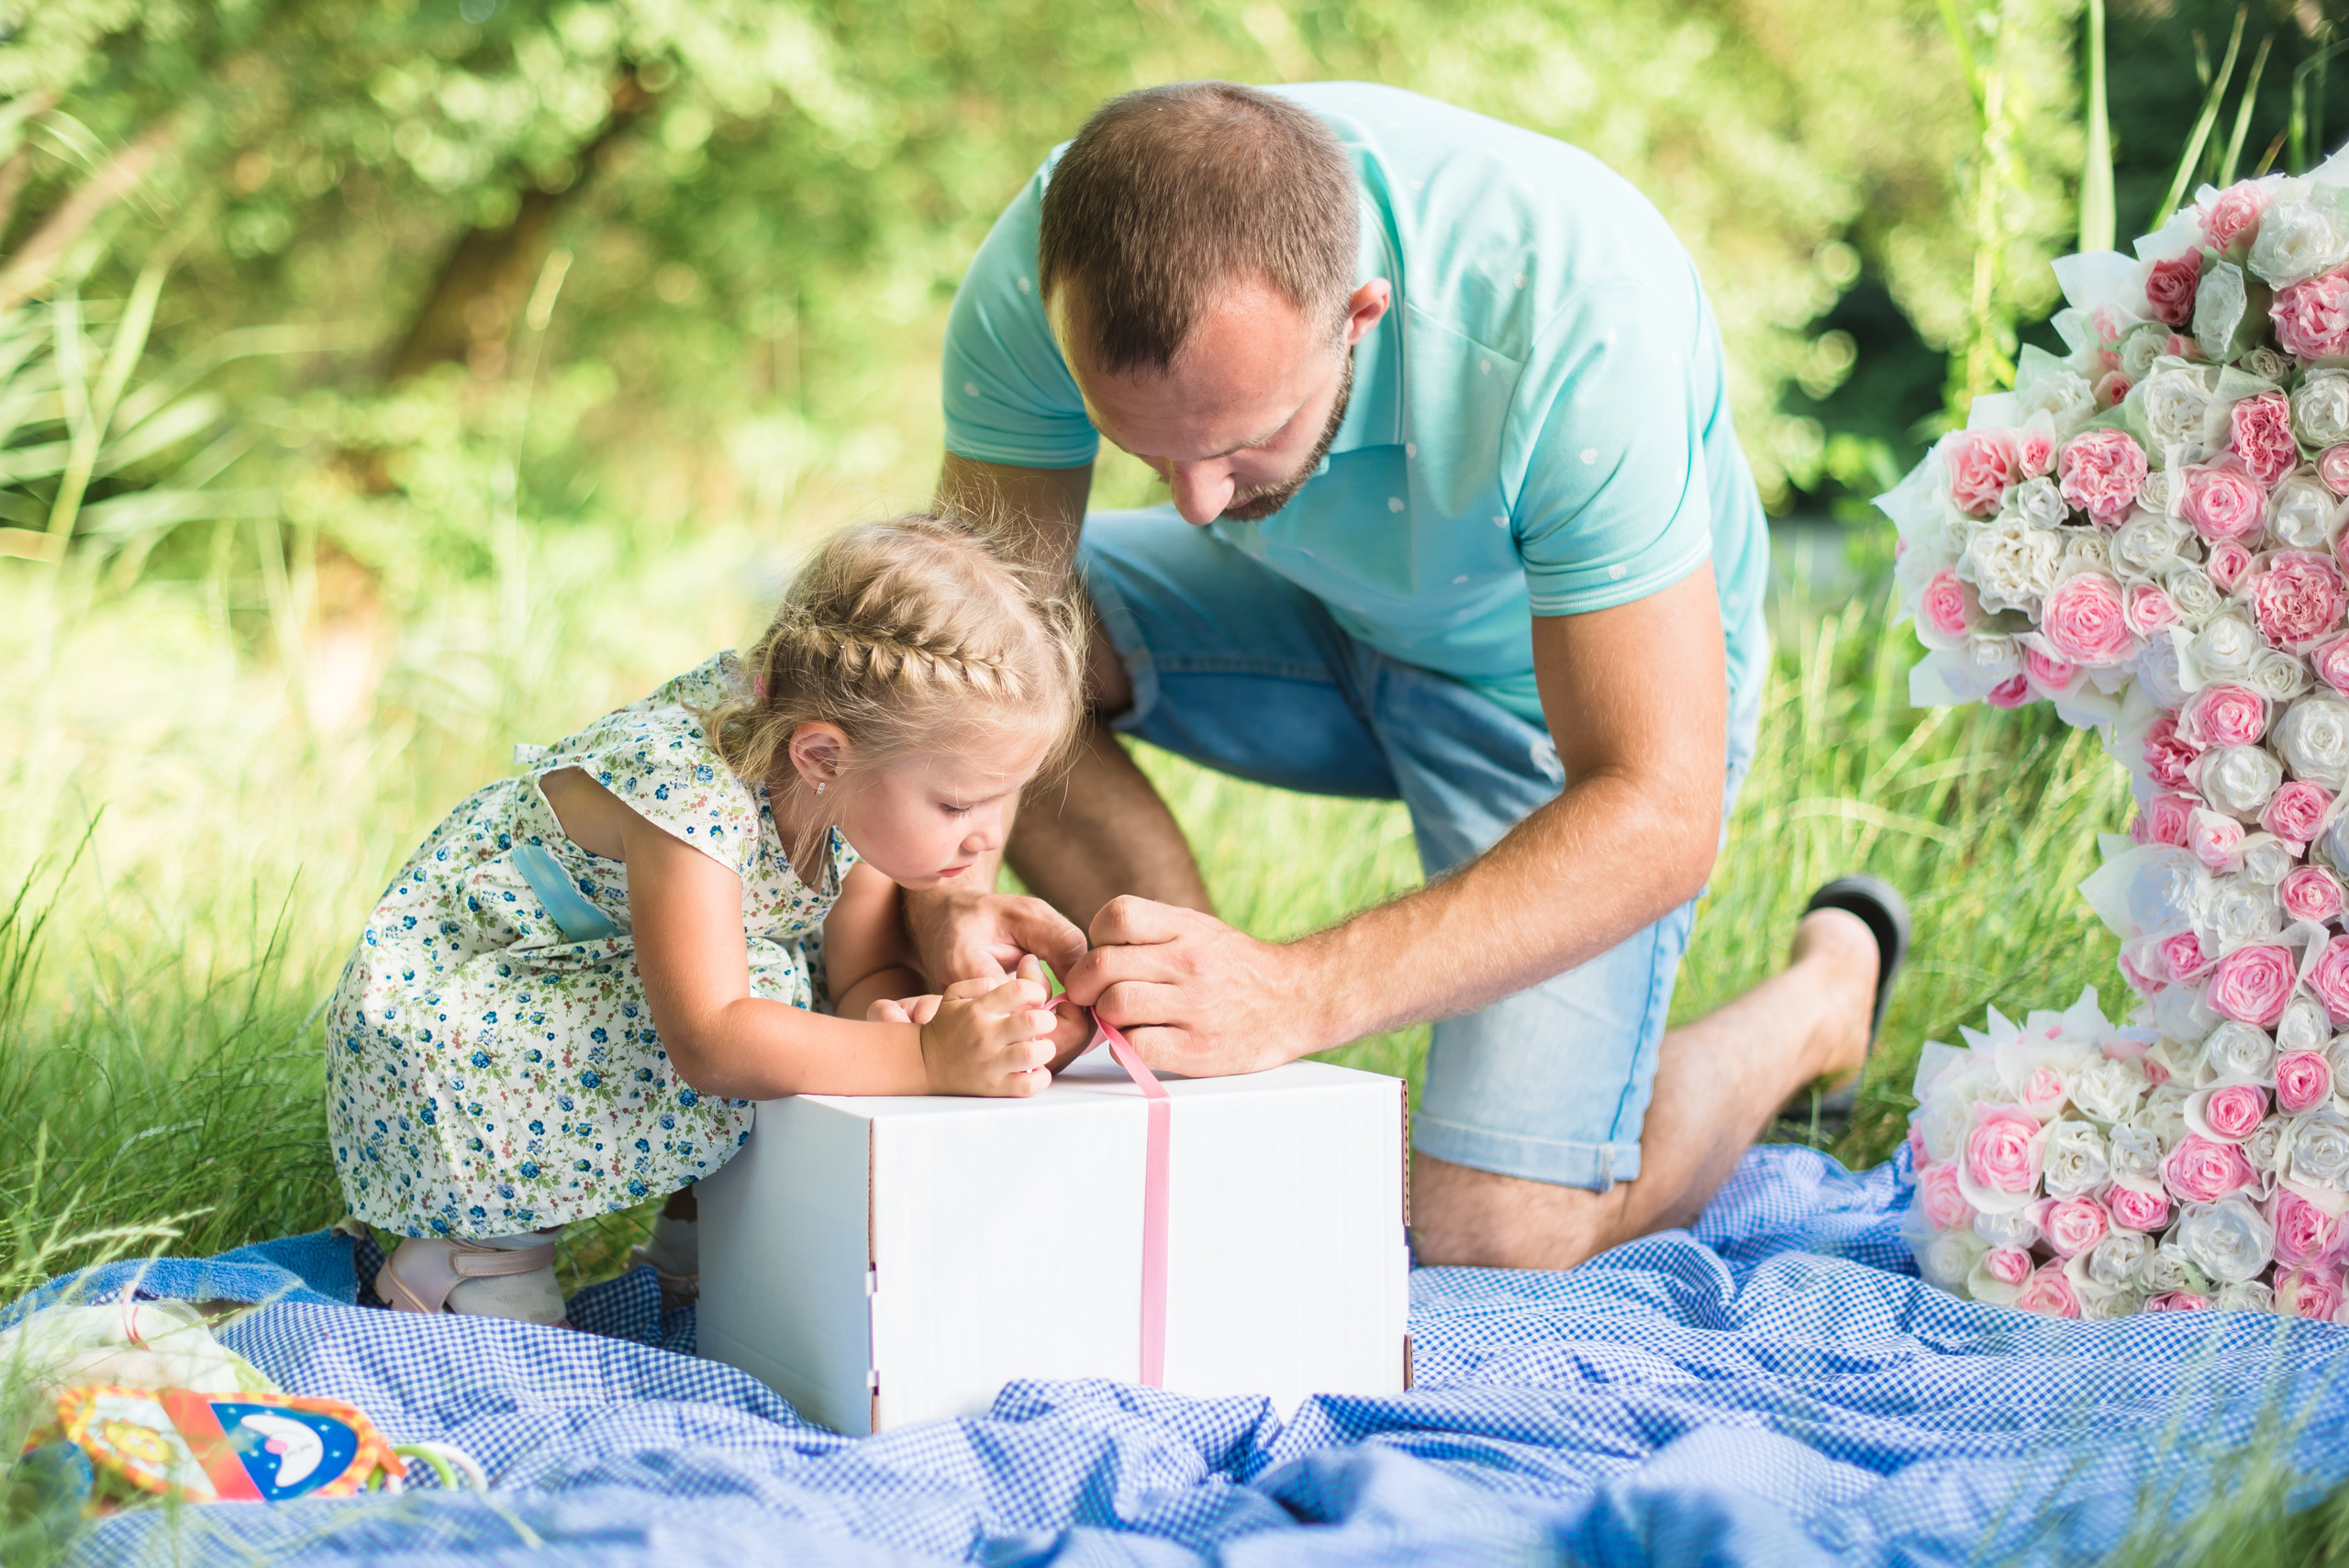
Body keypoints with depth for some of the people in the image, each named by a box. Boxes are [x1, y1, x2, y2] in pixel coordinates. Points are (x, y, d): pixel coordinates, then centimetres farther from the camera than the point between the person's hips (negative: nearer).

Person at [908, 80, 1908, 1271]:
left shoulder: (1573, 314, -41)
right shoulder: (1042, 274, -30)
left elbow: (1657, 813, -39)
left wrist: (1295, 996, -49)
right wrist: (950, 892, -43)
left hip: (1573, 671, -4)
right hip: (1331, 614, 5)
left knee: (1489, 1236, -14)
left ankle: (1820, 1000, 16)